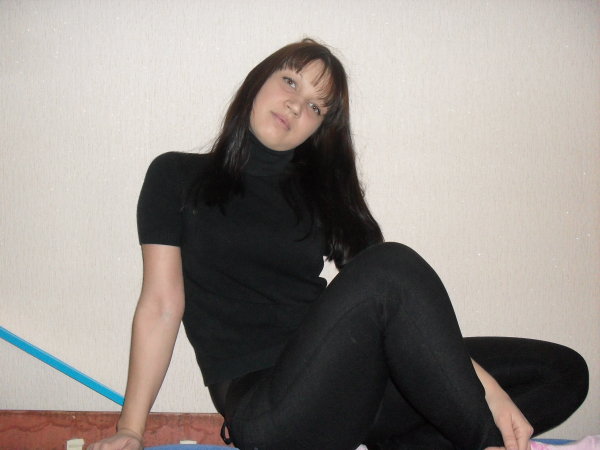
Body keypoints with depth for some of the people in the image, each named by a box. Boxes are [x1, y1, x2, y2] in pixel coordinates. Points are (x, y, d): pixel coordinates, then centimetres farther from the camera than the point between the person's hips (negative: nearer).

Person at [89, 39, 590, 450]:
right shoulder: (177, 177, 9)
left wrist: (487, 388, -6)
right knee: (392, 264, -31)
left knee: (562, 371, -4)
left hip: (338, 381, 5)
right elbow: (161, 306, 2)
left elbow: (405, 305, 6)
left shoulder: (322, 195, 17)